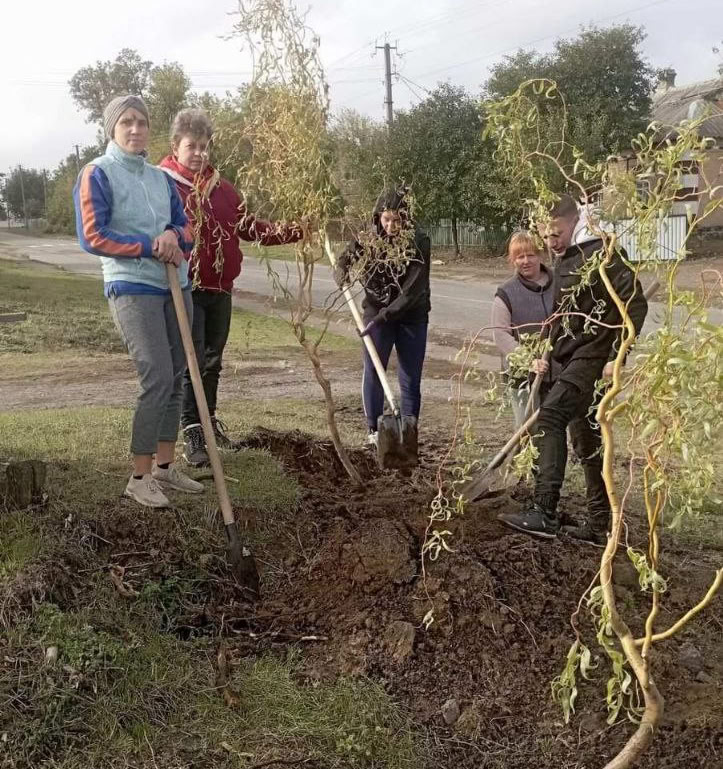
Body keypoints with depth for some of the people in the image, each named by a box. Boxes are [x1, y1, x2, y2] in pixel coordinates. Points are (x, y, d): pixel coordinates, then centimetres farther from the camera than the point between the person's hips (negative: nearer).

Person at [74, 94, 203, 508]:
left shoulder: (161, 177, 14)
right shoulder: (98, 174, -5)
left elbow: (186, 228, 15)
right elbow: (92, 236, -12)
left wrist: (174, 236, -9)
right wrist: (151, 247, -13)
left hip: (176, 286, 7)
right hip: (133, 290, -7)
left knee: (176, 378, 9)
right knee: (158, 381, -12)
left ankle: (166, 466, 21)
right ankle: (140, 478, 0)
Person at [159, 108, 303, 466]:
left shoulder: (220, 187, 12)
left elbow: (249, 226, 15)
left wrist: (295, 232, 8)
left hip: (220, 289, 6)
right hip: (186, 289, -6)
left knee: (213, 362, 17)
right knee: (192, 362, -6)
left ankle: (209, 420, 34)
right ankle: (192, 433, 1)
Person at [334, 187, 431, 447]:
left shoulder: (419, 243, -16)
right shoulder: (367, 240, -6)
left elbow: (413, 291, -20)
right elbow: (343, 263, 7)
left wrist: (384, 316, -25)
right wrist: (342, 274, -17)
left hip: (411, 317, -2)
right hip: (376, 314, 2)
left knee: (411, 377, 4)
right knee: (373, 372, 3)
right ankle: (374, 429, 13)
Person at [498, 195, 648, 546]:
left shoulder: (602, 252, -11)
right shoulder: (565, 260, 16)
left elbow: (635, 304, -17)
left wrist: (616, 356, -21)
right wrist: (546, 354, 16)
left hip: (594, 358, -10)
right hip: (573, 360, 10)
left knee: (549, 417, -23)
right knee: (587, 441, 12)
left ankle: (544, 512, -24)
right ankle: (599, 524, 20)